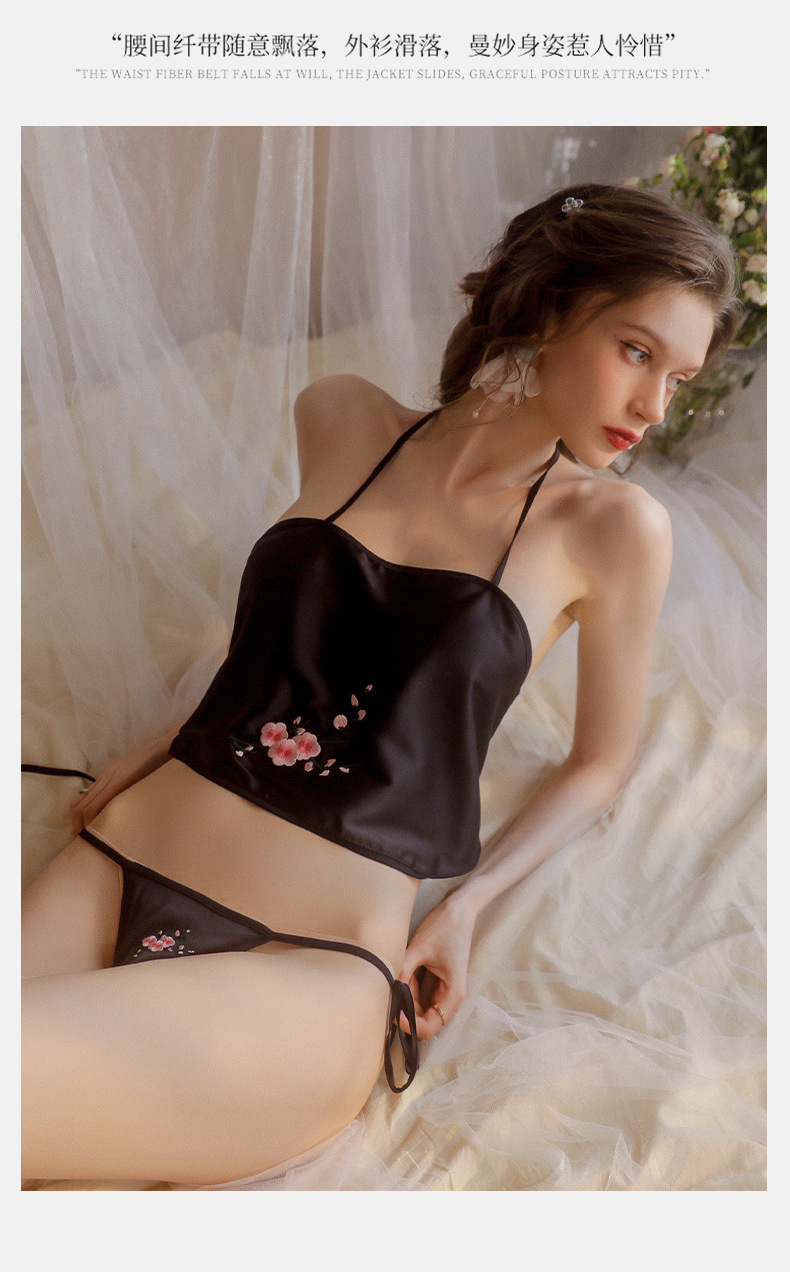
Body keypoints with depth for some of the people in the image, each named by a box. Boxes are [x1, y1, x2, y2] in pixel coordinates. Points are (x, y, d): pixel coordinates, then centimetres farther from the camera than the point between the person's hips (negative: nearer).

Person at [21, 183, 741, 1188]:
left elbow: (600, 763, 9)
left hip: (307, 962, -3)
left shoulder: (613, 527, -1)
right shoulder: (339, 419, 8)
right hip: (114, 869, 4)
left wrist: (466, 904, -3)